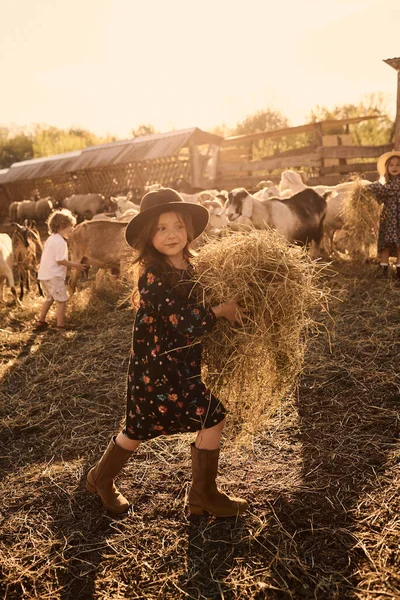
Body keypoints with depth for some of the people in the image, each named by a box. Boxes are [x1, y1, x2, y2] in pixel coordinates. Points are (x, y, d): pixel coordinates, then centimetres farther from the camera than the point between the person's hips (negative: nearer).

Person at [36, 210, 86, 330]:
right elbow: (60, 260, -21)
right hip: (54, 276, -10)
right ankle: (60, 326, 1)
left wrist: (70, 265, 15)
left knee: (49, 298, 24)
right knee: (62, 300, -1)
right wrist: (74, 265, -10)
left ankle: (41, 321, 30)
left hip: (44, 275, 10)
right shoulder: (60, 241, -16)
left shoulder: (51, 239, 15)